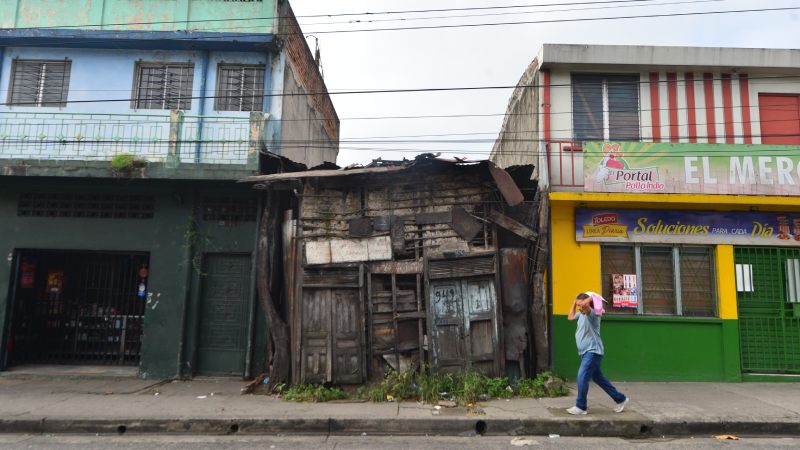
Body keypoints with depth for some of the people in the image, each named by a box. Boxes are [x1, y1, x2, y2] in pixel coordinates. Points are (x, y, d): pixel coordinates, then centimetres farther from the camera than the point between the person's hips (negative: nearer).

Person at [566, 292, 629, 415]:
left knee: (582, 377, -13)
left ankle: (581, 407, -6)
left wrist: (590, 298, -17)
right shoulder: (581, 314, 10)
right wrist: (574, 302, 20)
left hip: (592, 352, -10)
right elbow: (570, 317, 27)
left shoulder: (592, 314, -16)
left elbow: (584, 304, -37)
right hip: (586, 352, 10)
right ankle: (621, 399, 29)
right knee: (599, 378, 16)